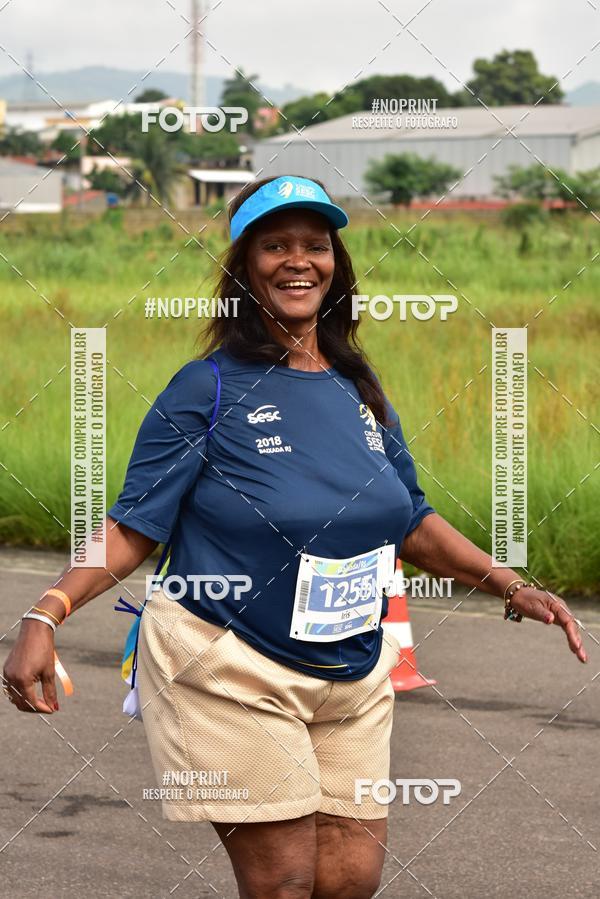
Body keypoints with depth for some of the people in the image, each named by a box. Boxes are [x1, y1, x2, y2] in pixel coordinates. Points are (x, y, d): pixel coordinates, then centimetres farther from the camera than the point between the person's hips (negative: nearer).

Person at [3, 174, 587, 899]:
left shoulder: (359, 390, 9)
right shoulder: (207, 389, -7)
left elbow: (412, 523, 18)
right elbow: (131, 529, -8)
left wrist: (514, 589, 8)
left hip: (353, 676, 6)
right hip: (229, 673, -6)